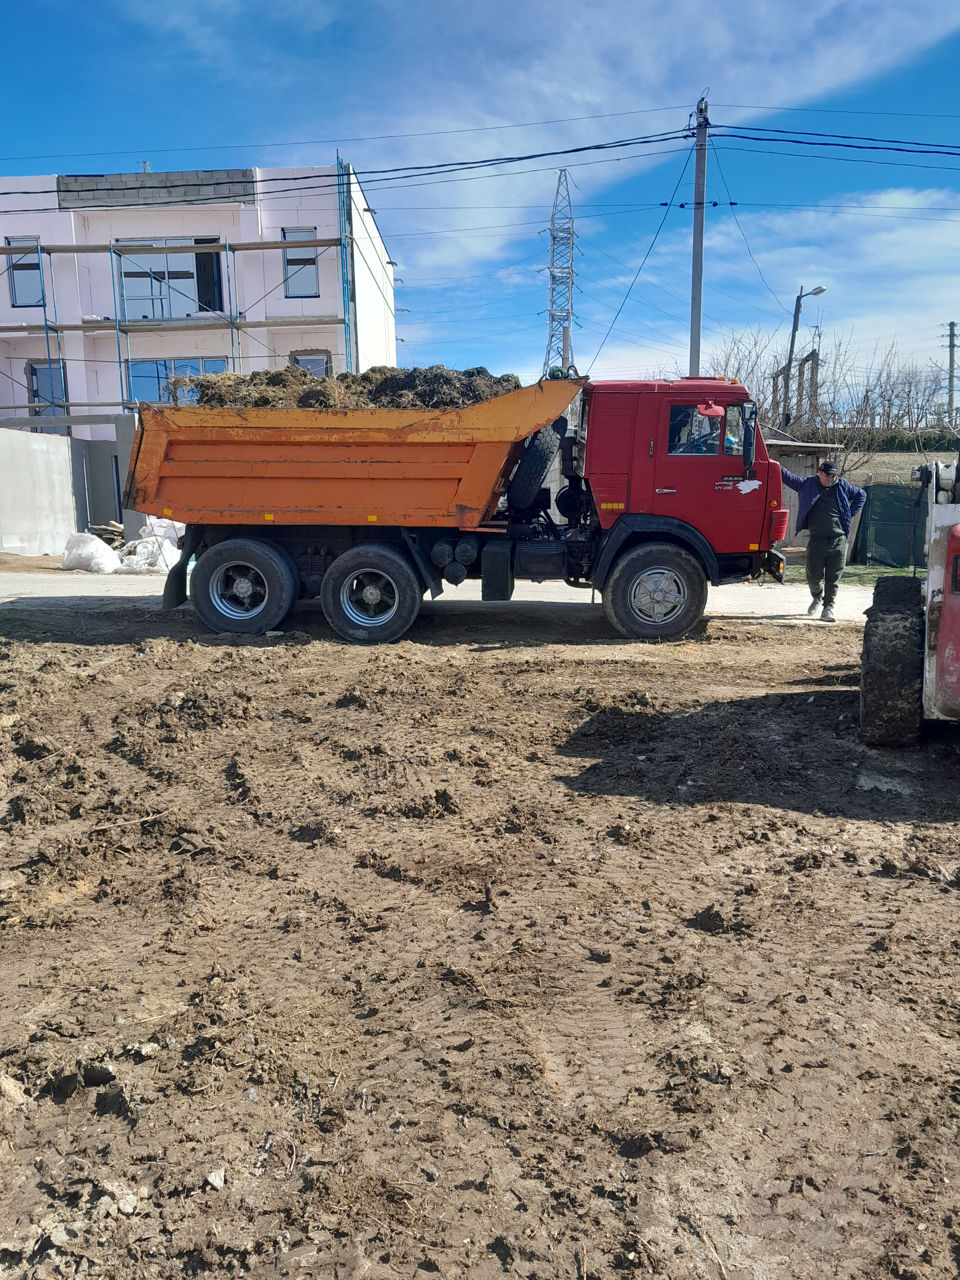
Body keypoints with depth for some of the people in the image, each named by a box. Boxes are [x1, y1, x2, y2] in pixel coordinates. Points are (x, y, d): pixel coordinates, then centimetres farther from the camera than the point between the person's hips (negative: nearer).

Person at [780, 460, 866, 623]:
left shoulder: (842, 486, 11)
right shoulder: (808, 484, 8)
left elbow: (861, 494, 24)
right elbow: (788, 477, 9)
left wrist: (850, 514, 14)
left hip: (839, 540, 1)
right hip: (816, 540, 0)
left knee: (833, 578, -1)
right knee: (814, 577, 1)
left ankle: (829, 607, 8)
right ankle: (817, 597, 30)